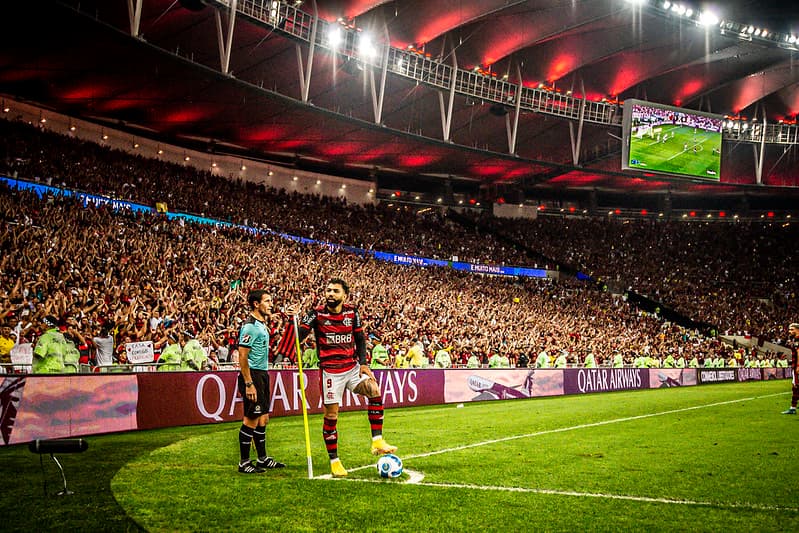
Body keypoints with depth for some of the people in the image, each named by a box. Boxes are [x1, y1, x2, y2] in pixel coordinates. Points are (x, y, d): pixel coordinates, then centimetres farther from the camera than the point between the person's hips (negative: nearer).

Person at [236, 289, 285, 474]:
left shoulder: (262, 324, 15)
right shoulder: (250, 326, -14)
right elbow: (242, 357, -18)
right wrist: (249, 384, -21)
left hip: (262, 374, 10)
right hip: (252, 375, -10)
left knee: (263, 419, 14)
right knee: (251, 420, -5)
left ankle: (263, 458, 22)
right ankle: (244, 463, 2)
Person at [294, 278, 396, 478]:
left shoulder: (352, 312, 4)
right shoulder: (316, 314, -5)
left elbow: (360, 339, 12)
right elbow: (299, 334, -12)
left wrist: (363, 363, 2)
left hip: (352, 367, 3)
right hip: (330, 371, -3)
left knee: (375, 391, -18)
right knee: (331, 416, 0)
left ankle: (377, 442, -11)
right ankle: (334, 462, 12)